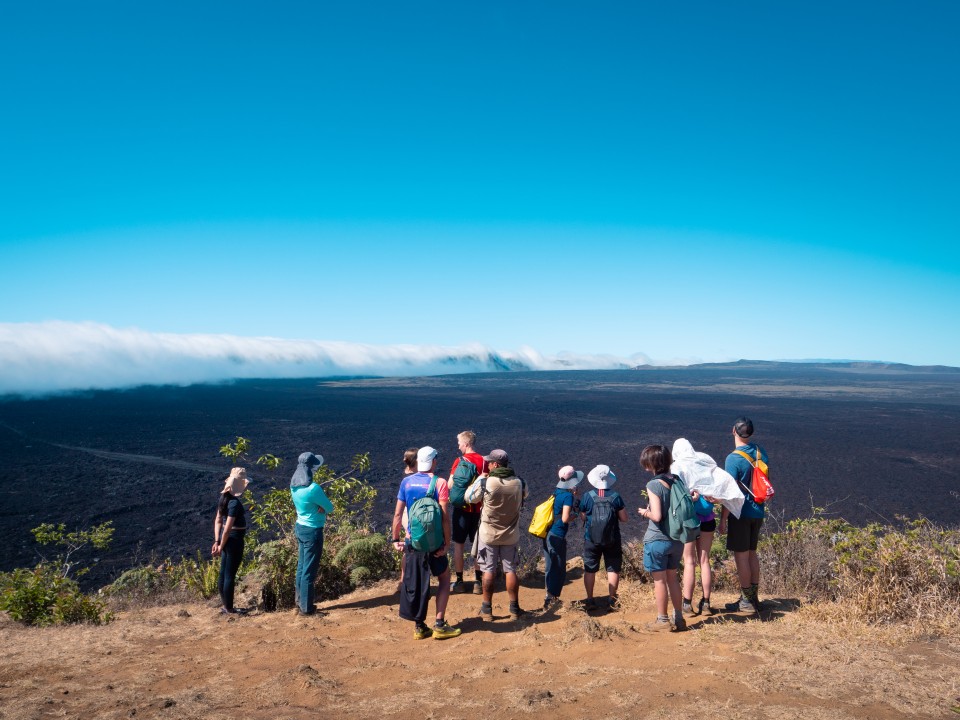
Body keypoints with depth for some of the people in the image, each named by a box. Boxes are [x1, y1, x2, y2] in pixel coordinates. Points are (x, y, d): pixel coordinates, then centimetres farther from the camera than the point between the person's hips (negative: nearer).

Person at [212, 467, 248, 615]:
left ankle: (224, 605, 29)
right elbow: (228, 528, -22)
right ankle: (229, 609, 12)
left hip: (226, 539, 9)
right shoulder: (235, 503, -22)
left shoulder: (224, 498, 4)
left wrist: (217, 541, 9)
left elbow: (217, 521, 8)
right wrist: (221, 547, -14)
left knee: (224, 573, 16)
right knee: (230, 575, 2)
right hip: (234, 539, -9)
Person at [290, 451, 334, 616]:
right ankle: (306, 607, 11)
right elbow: (330, 508, -14)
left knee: (301, 567, 17)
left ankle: (300, 602, 27)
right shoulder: (313, 488, -25)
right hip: (313, 531, -8)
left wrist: (318, 507, -6)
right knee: (309, 570, 2)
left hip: (300, 528, 8)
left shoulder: (294, 486, -1)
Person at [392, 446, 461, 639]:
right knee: (444, 578, 14)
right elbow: (444, 516, -15)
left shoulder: (406, 482, 1)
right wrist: (446, 543, -11)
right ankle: (439, 624, 8)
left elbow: (398, 514, 2)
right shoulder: (439, 483, -11)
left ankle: (419, 626, 17)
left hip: (412, 541, 3)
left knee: (414, 582, 13)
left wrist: (395, 538, 10)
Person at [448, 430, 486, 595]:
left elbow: (451, 485, -14)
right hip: (478, 508, 4)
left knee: (459, 545, 8)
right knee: (476, 545, 12)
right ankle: (478, 582, 13)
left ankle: (459, 581, 12)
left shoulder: (460, 461, -12)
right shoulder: (483, 461, 0)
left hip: (462, 508, -4)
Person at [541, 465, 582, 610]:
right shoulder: (568, 495, -14)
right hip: (558, 537, -8)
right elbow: (565, 519, -20)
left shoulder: (556, 492, 9)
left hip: (547, 535, 8)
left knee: (551, 568, 17)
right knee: (560, 570, 5)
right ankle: (552, 600, 8)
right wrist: (574, 515, 1)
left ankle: (550, 599, 27)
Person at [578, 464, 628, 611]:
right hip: (612, 540, 0)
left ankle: (590, 600, 14)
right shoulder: (615, 496, -8)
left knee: (590, 570, 11)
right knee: (613, 569, 12)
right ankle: (612, 600, 14)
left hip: (591, 540, 0)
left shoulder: (587, 497, -8)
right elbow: (624, 518, -3)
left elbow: (583, 517, 2)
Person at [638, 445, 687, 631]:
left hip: (657, 540, -6)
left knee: (659, 580, 7)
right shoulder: (677, 481, 0)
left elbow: (656, 516, -23)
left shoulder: (653, 485, -18)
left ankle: (662, 620, 16)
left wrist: (645, 512, -5)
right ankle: (678, 617, 26)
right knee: (672, 577, 18)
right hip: (677, 538, 6)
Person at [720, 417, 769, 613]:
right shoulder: (760, 452, 4)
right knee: (752, 553, 17)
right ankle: (754, 597, 24)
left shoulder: (733, 459, -18)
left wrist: (723, 519, -11)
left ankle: (747, 601, 9)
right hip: (758, 512, 7)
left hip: (741, 514, -7)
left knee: (741, 556, 2)